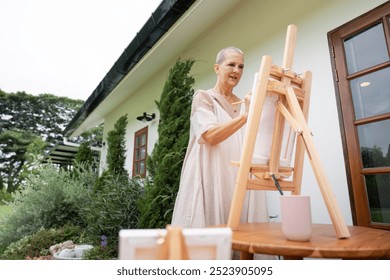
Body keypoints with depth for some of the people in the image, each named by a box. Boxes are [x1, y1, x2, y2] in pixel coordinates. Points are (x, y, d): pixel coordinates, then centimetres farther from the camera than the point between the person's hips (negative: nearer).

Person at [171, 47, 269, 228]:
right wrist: (245, 116, -26)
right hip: (210, 180, -5)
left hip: (240, 181, 5)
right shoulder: (203, 97, 1)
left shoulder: (243, 103, 18)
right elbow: (210, 136, -17)